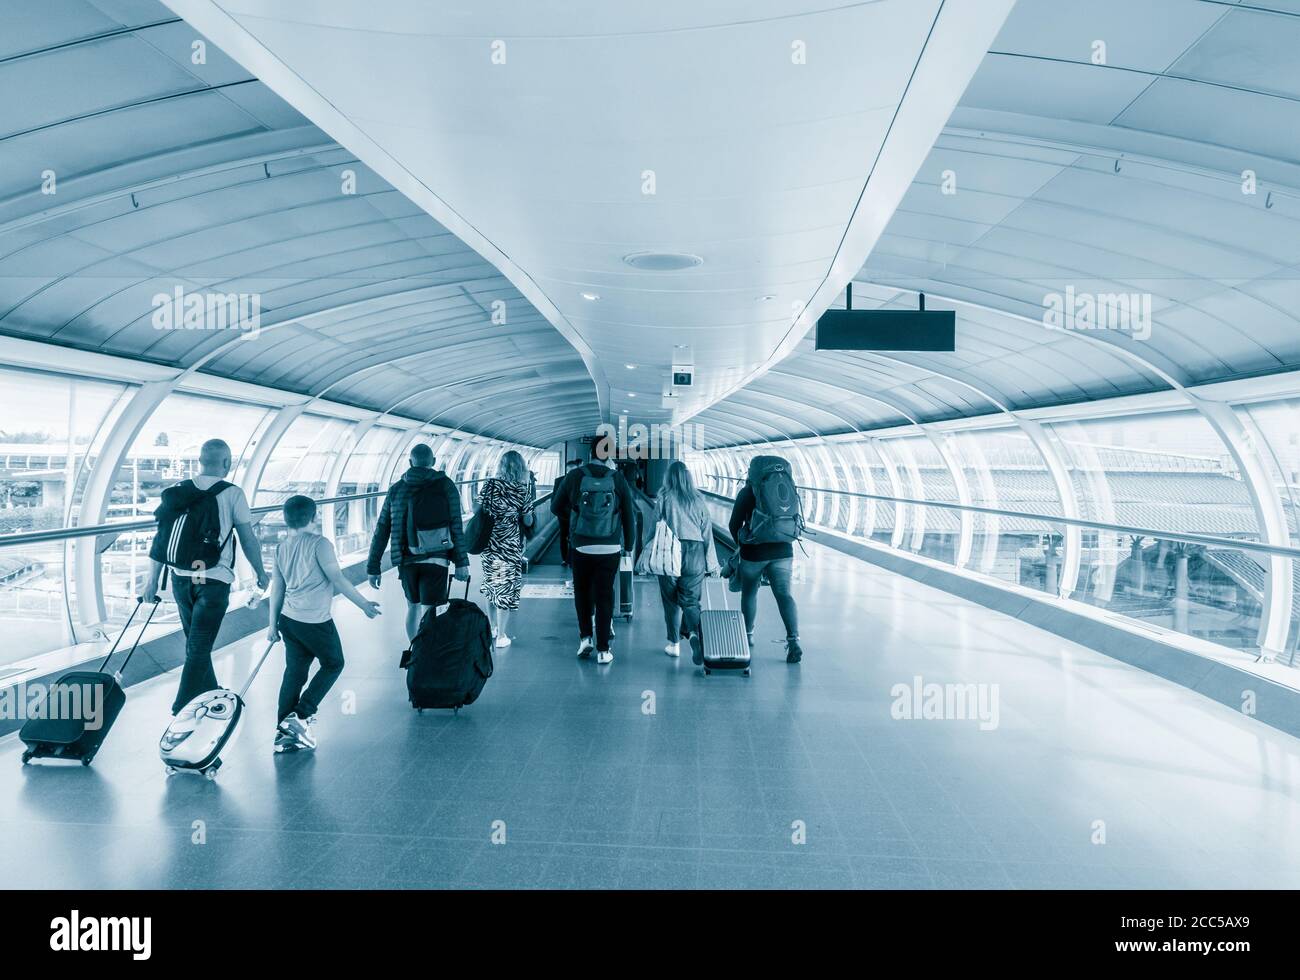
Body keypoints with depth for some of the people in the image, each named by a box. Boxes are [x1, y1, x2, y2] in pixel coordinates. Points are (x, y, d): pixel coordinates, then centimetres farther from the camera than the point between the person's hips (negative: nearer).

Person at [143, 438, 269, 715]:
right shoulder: (232, 494, -8)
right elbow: (248, 540, -4)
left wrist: (153, 578, 7)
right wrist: (260, 573, 9)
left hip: (181, 578, 5)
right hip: (214, 580, -5)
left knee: (195, 643, 21)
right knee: (199, 648, 1)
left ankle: (211, 696, 37)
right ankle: (181, 713, 0)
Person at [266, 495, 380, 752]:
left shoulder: (282, 547, 7)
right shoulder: (319, 543, -12)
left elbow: (277, 588, 11)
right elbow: (337, 579, -14)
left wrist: (273, 624, 18)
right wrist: (364, 604, -6)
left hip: (288, 619, 6)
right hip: (315, 621, -6)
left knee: (294, 672, 13)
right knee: (333, 664, 13)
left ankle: (284, 731, 12)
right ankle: (301, 716, 3)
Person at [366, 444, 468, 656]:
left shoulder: (396, 489, 5)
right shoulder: (446, 486, -2)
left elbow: (382, 530, 3)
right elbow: (456, 527, -7)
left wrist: (373, 567, 6)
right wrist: (461, 562, -3)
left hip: (406, 560, 3)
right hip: (436, 560, -3)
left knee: (413, 606, 21)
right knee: (428, 612, 0)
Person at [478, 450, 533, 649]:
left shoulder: (490, 484, -2)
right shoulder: (524, 488, -7)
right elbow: (527, 520, -5)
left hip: (489, 543, 3)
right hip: (510, 545, -3)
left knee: (491, 584, 18)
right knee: (505, 587, 5)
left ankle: (492, 627, 31)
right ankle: (501, 636, 9)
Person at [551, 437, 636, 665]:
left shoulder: (575, 476, -5)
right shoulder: (618, 479, -5)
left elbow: (556, 507, 5)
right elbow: (630, 516, -1)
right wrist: (629, 547, 10)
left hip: (580, 547, 0)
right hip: (610, 549, 0)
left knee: (582, 592, 19)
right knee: (604, 596, 6)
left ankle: (585, 636, 17)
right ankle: (603, 650, 9)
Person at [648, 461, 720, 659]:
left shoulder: (664, 498, -2)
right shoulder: (698, 499, 5)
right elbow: (707, 533, 6)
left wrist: (646, 550, 8)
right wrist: (712, 564, 10)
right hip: (695, 555, 2)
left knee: (671, 600, 12)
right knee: (690, 600, 7)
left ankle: (674, 643, 17)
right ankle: (695, 633, -20)